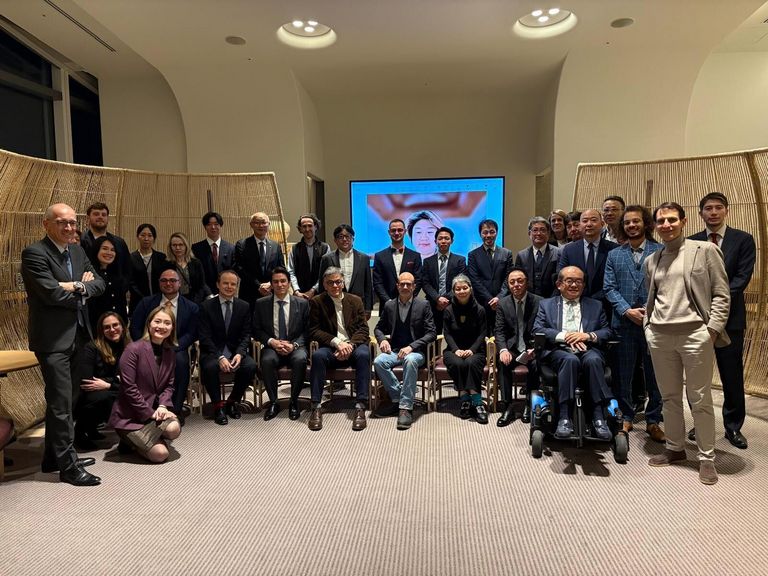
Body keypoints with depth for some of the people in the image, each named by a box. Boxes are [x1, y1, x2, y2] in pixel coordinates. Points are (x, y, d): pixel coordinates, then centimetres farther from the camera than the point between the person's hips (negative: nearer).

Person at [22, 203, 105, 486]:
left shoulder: (77, 251, 11)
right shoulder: (34, 253, -12)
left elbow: (99, 283, 4)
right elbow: (52, 293, -21)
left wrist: (77, 287, -14)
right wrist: (81, 287, -6)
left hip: (76, 336, 8)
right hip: (53, 338, -8)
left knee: (61, 400, 17)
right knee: (61, 403, -3)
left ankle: (53, 457, 30)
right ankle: (68, 465, 7)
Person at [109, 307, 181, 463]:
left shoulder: (170, 353, 5)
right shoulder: (134, 349, -15)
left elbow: (169, 384, 6)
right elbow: (128, 388, -18)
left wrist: (162, 406, -14)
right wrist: (150, 413, -16)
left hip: (154, 410, 6)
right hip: (128, 416, -6)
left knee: (174, 429, -24)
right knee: (161, 454, -18)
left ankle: (144, 438, 8)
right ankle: (130, 442, 12)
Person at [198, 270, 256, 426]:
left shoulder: (244, 306, 6)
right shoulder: (206, 306, -1)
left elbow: (246, 335, 3)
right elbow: (205, 337, -8)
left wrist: (239, 354, -18)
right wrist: (220, 357, -23)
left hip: (236, 351, 2)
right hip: (212, 352, -2)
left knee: (251, 366, -27)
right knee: (210, 367, -35)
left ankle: (233, 401, 0)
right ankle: (218, 406, -10)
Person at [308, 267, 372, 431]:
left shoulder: (355, 300, 11)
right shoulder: (317, 302, 6)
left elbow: (363, 329, 5)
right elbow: (314, 331, -2)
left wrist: (351, 344, -15)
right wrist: (337, 342, -15)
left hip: (354, 346, 1)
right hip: (331, 348, -1)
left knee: (363, 354, -33)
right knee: (318, 355, -33)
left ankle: (360, 407, -31)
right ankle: (316, 407, -27)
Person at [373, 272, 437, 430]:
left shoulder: (423, 306, -1)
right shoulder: (389, 306, 8)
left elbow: (431, 333, -5)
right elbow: (378, 328, 18)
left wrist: (411, 347, -18)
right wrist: (382, 339, -6)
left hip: (415, 351, -3)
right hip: (394, 350, 3)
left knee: (410, 361, -37)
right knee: (378, 362, -28)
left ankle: (406, 407, -30)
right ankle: (398, 399, -12)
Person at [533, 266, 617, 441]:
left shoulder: (595, 306, 24)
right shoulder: (546, 304, 19)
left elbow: (607, 332, 14)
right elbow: (537, 331, 4)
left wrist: (588, 335, -7)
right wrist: (564, 336, -10)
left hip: (587, 350, 1)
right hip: (558, 351, -1)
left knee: (593, 360, -34)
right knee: (570, 359, -36)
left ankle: (598, 418, -31)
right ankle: (564, 418, -36)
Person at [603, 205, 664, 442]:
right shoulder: (614, 255, 10)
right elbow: (609, 288, 4)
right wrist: (627, 311, -10)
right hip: (624, 322, 2)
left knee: (654, 374, 7)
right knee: (623, 374, 8)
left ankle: (653, 420, 22)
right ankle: (626, 417, 23)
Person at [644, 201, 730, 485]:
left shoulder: (705, 250, 2)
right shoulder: (651, 260, 14)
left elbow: (721, 295, -2)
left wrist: (712, 330, -10)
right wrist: (648, 326, 7)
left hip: (695, 334, -4)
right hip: (659, 335, 4)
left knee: (700, 399, 1)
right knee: (669, 397, 13)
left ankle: (706, 458, 16)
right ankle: (674, 448, 27)